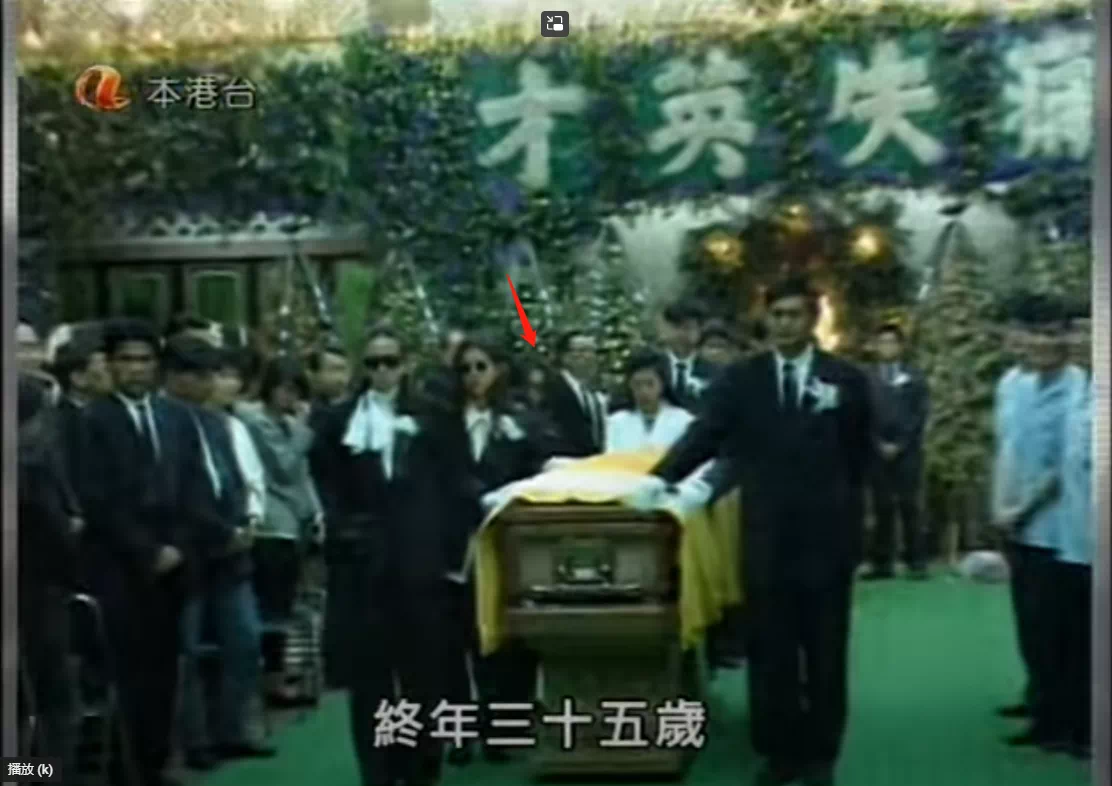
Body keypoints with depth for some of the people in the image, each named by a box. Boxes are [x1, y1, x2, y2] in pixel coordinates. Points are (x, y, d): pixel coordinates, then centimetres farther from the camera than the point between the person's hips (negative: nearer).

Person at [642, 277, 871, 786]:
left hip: (826, 536, 0)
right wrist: (662, 476, -24)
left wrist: (850, 515, 2)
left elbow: (860, 455, 8)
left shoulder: (846, 380, 3)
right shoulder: (740, 380, 3)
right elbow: (704, 433, -9)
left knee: (825, 655, 8)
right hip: (765, 536, 1)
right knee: (769, 655, 7)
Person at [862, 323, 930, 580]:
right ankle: (882, 562, 4)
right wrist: (880, 445, -7)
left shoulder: (915, 378, 7)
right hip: (878, 453, 1)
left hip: (907, 452, -1)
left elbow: (920, 415, 0)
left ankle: (916, 561, 2)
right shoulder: (868, 380, 8)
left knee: (909, 507, -2)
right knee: (882, 508, 2)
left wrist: (900, 445, -8)